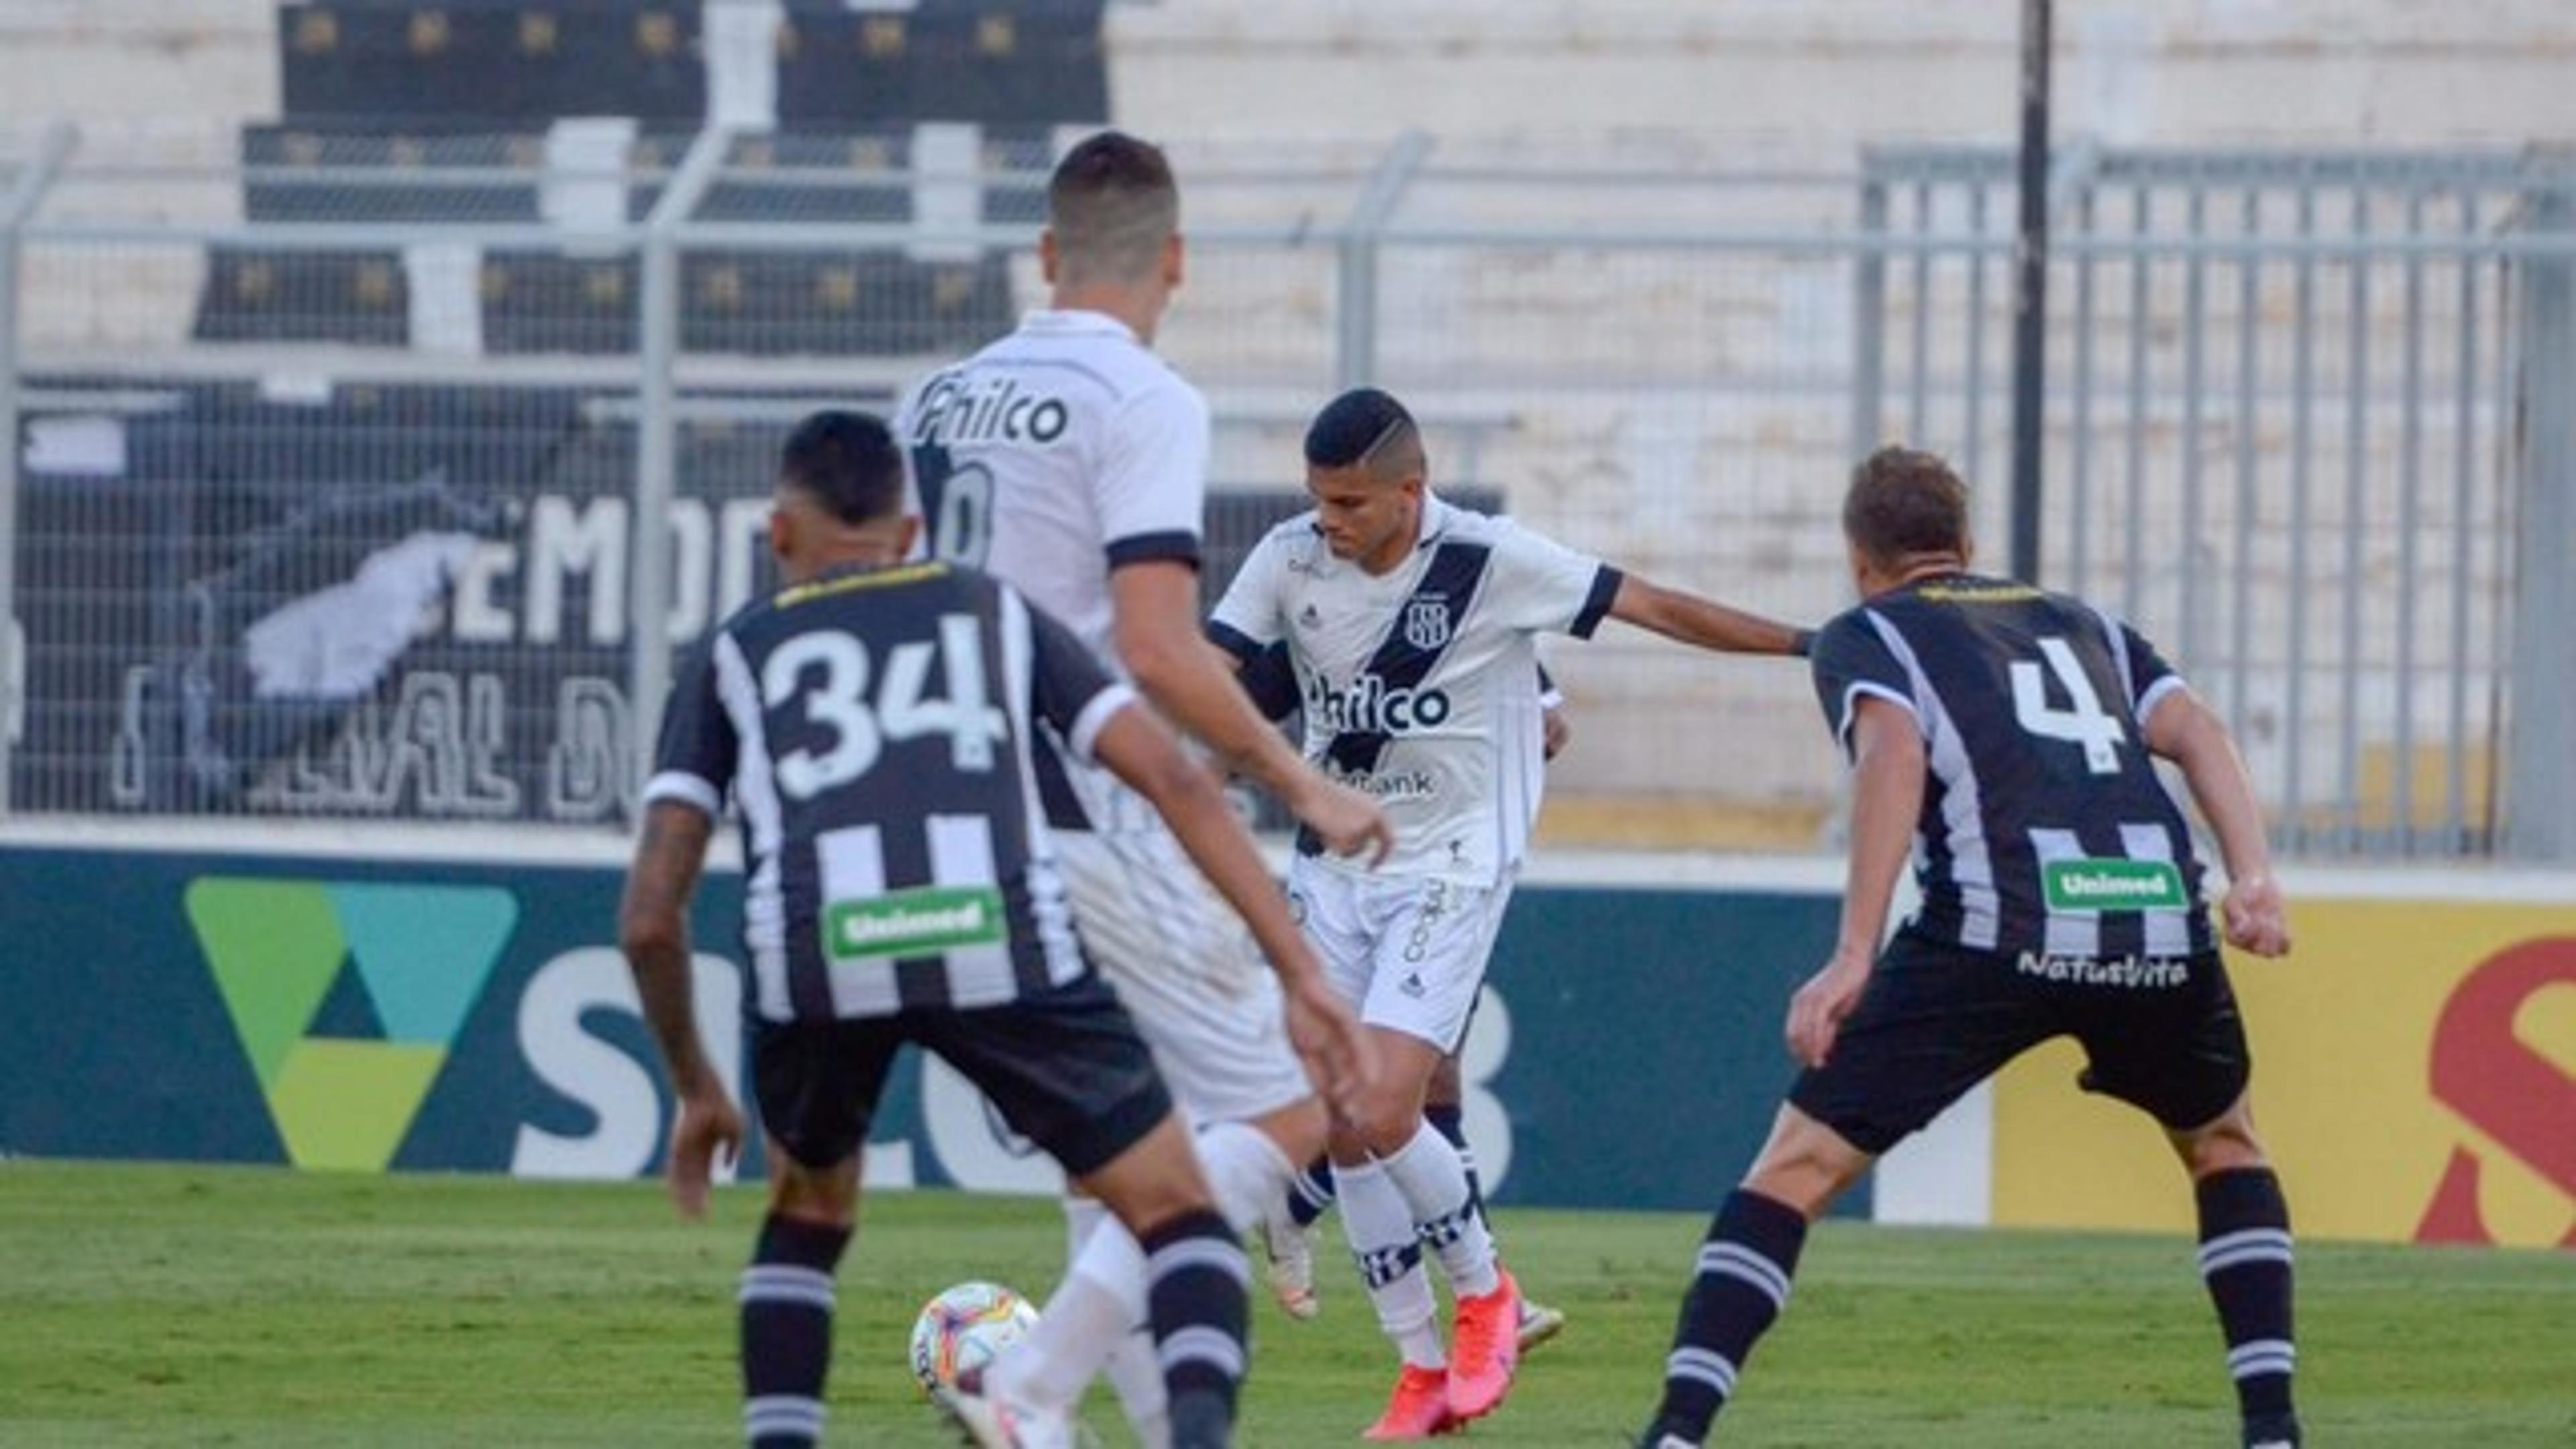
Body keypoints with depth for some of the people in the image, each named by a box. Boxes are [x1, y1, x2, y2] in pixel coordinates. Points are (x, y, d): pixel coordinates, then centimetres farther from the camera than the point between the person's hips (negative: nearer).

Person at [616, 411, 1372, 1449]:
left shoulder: (730, 659, 29)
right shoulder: (998, 613, 30)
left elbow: (649, 914, 21)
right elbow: (1177, 782, 17)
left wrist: (695, 1092, 35)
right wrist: (1300, 973, 15)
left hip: (813, 954, 1)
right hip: (996, 935, -1)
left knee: (809, 1207, 32)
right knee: (1175, 1209, 12)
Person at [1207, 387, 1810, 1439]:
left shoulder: (1490, 562, -15)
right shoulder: (1290, 561, -6)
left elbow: (1653, 608, -9)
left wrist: (1812, 644, -7)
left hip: (1451, 867, -4)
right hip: (1333, 866, 4)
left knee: (1382, 1112, -18)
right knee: (1338, 1128, 1)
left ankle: (1484, 1292, 10)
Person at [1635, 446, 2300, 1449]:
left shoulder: (1862, 635, 18)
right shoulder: (2082, 625, 32)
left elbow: (1894, 756, -3)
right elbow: (2193, 731, 14)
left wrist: (1854, 957, -10)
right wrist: (2252, 877, 3)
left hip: (1996, 933, -3)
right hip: (2159, 919, 3)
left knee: (1800, 1164, 5)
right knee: (2223, 1145, 31)